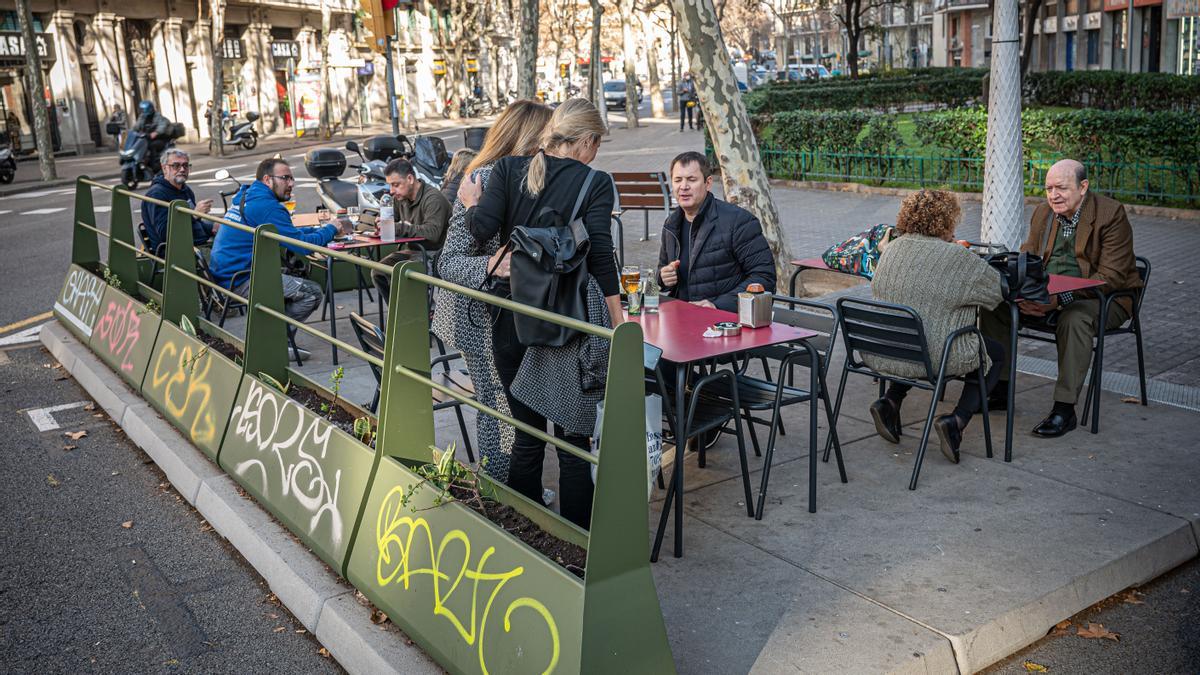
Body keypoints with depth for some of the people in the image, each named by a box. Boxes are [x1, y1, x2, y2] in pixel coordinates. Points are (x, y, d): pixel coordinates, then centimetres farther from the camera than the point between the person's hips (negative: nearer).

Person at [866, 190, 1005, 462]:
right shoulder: (958, 257, -12)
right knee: (996, 353, 18)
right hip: (933, 356, -6)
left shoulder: (892, 249, 6)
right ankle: (957, 420, 0)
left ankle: (890, 402, 17)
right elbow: (1000, 288, 0)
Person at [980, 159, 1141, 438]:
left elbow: (1111, 278, -20)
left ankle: (1065, 409, -31)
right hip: (1047, 295, 6)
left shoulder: (1111, 214, -14)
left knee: (1074, 318, -38)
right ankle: (1000, 389, -1)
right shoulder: (1043, 212, 6)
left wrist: (1062, 299, -32)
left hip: (1104, 298, -6)